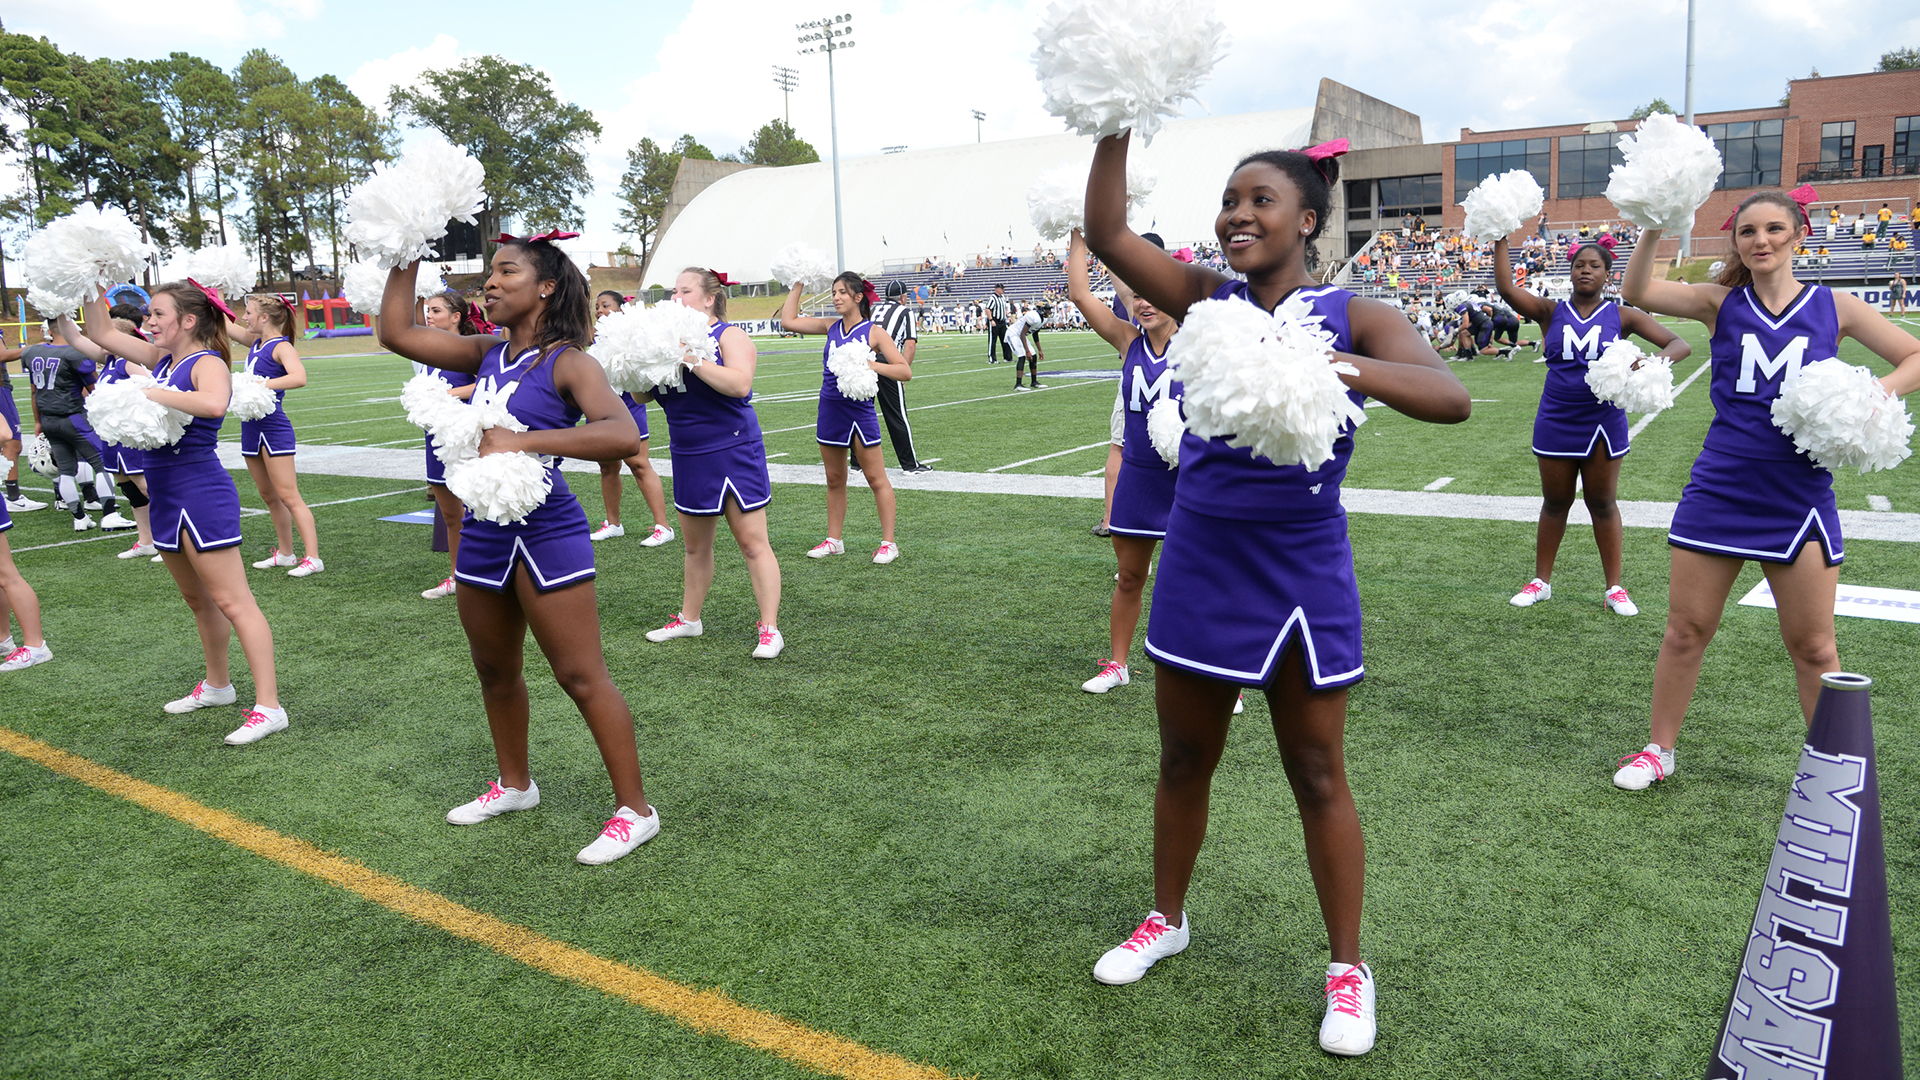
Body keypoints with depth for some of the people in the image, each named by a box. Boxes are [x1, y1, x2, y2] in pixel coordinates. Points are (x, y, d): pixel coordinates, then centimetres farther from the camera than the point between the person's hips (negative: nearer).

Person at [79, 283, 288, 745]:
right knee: (197, 599, 20)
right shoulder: (162, 358, 12)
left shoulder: (207, 363, -13)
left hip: (201, 493, -9)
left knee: (232, 601, -11)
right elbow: (101, 333, 23)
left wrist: (152, 393, -27)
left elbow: (213, 402, -36)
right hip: (166, 495, 9)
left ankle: (268, 707, -10)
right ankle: (217, 685, 35)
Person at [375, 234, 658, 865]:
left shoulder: (567, 363, -12)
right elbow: (396, 333, 12)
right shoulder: (487, 355, 10)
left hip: (545, 534, -8)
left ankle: (634, 811, 6)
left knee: (580, 676, -4)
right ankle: (514, 785, 40)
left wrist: (523, 441, -31)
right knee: (495, 672, 20)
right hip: (483, 533, 8)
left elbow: (624, 434, -29)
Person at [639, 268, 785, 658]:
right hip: (688, 456, 7)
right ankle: (689, 619, 31)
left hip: (734, 452, -6)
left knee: (752, 542, -5)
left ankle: (769, 628, 0)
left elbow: (740, 383, -25)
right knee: (695, 545, 17)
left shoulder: (729, 335, -8)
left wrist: (693, 360, -25)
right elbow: (642, 396, 12)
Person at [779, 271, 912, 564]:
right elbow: (788, 321, 10)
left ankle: (888, 543, 6)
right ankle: (834, 540, 25)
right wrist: (797, 285, 9)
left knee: (876, 478, 0)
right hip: (830, 409, 6)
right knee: (834, 479, 14)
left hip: (859, 410, -5)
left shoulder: (873, 332, -6)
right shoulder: (831, 327, 8)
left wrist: (872, 364, -25)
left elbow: (905, 372, -12)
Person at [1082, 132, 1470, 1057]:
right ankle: (1167, 919, 38)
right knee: (1184, 760, 17)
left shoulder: (1351, 317, -8)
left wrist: (1347, 367, -42)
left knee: (1317, 778, 8)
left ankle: (1348, 967, 26)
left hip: (1301, 574, -3)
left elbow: (1449, 397, -24)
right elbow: (1106, 233, -8)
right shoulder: (1206, 300, 2)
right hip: (1199, 567, 3)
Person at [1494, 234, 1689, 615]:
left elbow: (1679, 344, -6)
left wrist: (1657, 362, -28)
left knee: (1603, 504, 8)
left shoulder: (1622, 316, -1)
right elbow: (1505, 287, -12)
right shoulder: (1551, 312, 2)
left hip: (1603, 422, -1)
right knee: (1555, 504, 11)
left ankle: (1614, 587, 17)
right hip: (1556, 422, 1)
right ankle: (1541, 581, 24)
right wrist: (1500, 240, -17)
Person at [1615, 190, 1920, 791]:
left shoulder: (1836, 309, 3)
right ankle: (1659, 750, 21)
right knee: (1686, 631, 6)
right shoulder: (1721, 303, 2)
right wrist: (1655, 227, -24)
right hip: (1719, 493, 0)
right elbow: (1635, 293, -12)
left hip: (1799, 498, 0)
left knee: (1812, 646, 8)